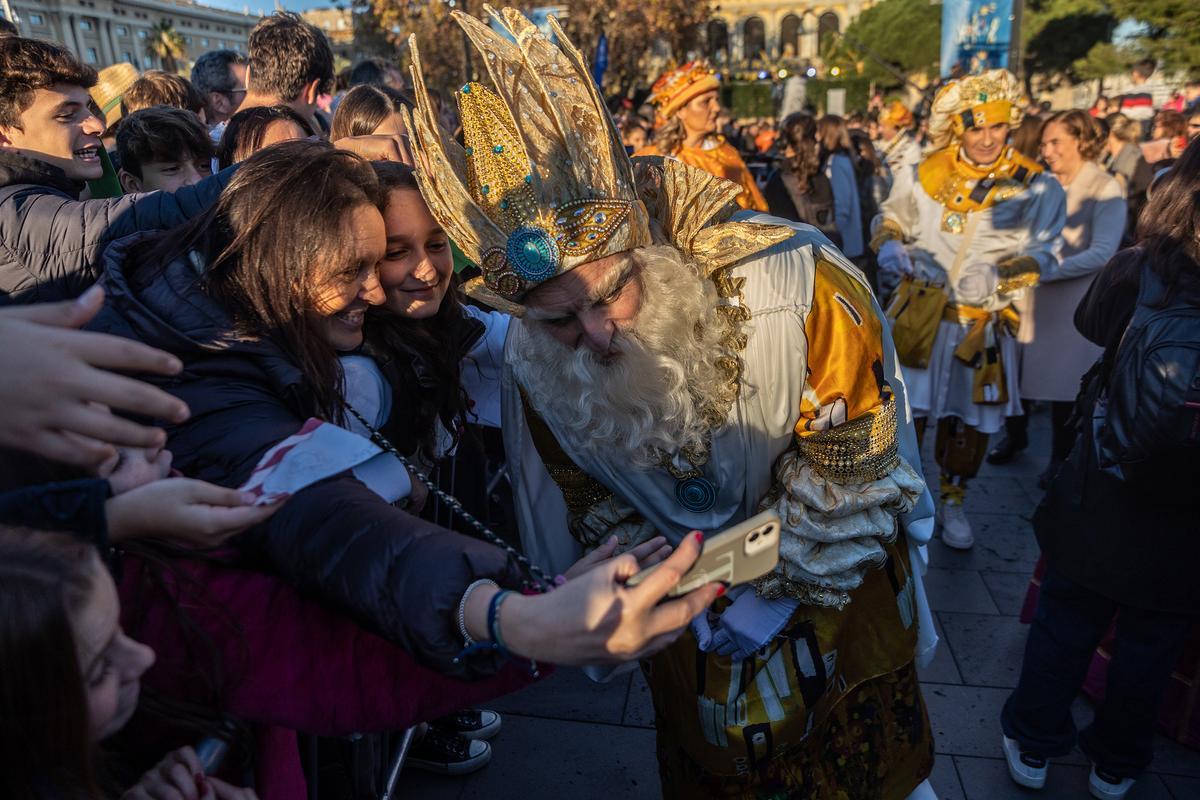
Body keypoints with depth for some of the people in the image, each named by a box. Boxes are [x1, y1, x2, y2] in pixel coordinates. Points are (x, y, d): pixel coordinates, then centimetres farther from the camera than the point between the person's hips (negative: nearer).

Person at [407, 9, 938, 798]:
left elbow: (853, 467, -22)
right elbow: (586, 496, -6)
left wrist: (783, 594, -18)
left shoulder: (802, 284, -34)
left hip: (835, 575, -1)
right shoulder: (533, 365, -22)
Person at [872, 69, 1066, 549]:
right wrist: (888, 244, -7)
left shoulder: (1035, 187, -5)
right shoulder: (926, 175, 0)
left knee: (967, 419, 12)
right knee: (904, 407, 6)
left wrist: (998, 276, -27)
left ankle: (953, 501, 32)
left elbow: (1041, 254, -9)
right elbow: (892, 217, 15)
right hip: (918, 312, 1)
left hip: (982, 325, 0)